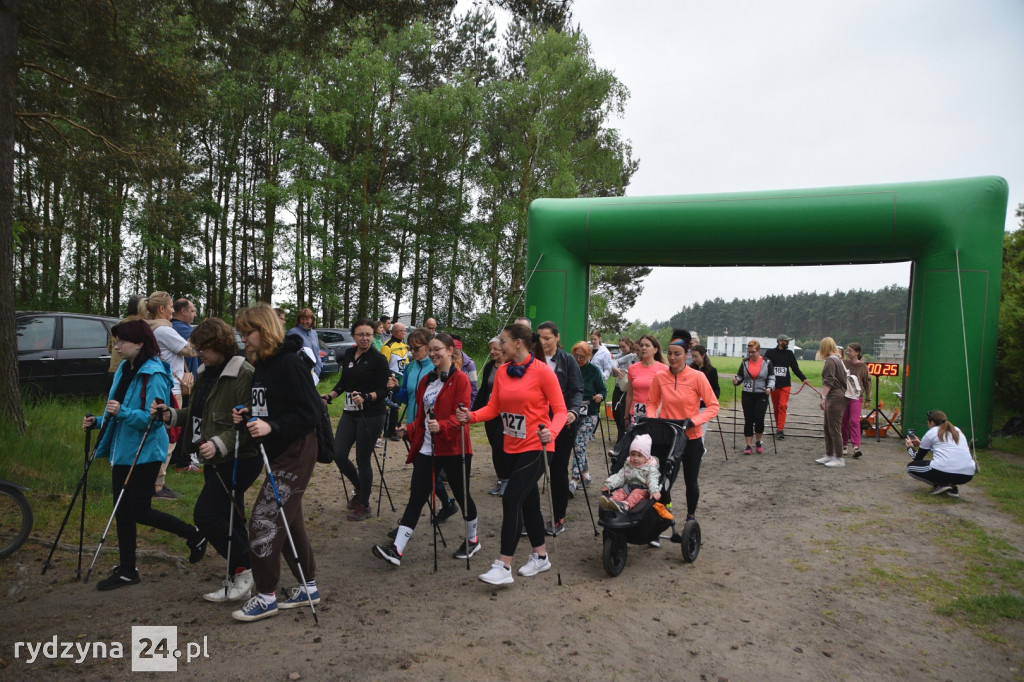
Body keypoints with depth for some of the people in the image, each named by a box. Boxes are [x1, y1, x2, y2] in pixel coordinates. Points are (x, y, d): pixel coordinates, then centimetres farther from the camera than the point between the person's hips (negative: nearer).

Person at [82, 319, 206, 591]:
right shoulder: (124, 370, 9)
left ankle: (194, 535, 18)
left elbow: (154, 418, -23)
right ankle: (127, 570, 23)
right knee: (123, 511, 12)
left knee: (139, 510, -2)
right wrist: (99, 421, 6)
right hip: (122, 451, 9)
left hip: (144, 453, -9)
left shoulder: (154, 375, -18)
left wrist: (122, 412, -34)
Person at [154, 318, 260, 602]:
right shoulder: (205, 373, 12)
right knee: (228, 519, 14)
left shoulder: (244, 374, -18)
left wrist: (219, 444, -32)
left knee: (206, 514, -10)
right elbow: (197, 413, 21)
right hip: (216, 460, 10)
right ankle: (239, 580, 25)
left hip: (239, 459, -9)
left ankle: (244, 569, 4)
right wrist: (170, 415, 5)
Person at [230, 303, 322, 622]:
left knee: (264, 519, -6)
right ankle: (308, 587, 28)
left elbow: (309, 413, -20)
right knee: (288, 520, 15)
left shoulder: (290, 362, -16)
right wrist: (247, 416, 1)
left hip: (296, 453, -10)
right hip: (277, 453, 10)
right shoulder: (260, 365, 11)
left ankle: (266, 596, 8)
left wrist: (272, 426, -30)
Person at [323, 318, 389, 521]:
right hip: (349, 413, 6)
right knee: (338, 455, 3)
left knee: (363, 459, 0)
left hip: (371, 415, -6)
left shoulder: (378, 359, -10)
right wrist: (329, 396, 7)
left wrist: (366, 398, -28)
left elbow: (383, 390, -12)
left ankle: (364, 506, 17)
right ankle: (359, 488, 30)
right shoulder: (348, 354, 8)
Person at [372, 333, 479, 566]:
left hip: (453, 448, -5)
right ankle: (396, 550, 0)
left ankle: (472, 540, 32)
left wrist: (442, 426, -32)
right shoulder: (426, 380, 12)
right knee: (416, 497, 2)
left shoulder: (460, 379, -9)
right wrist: (410, 428, 1)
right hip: (427, 448, 6)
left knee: (461, 494, 11)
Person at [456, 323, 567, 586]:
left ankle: (503, 567, -6)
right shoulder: (502, 372, 5)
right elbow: (493, 408, 3)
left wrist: (551, 431, -29)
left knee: (511, 499, -12)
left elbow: (560, 409, -12)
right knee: (528, 500, 16)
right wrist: (471, 416, -14)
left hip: (536, 447, -7)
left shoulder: (542, 371, -13)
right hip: (513, 447, 7)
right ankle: (540, 556, 33)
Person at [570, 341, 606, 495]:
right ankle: (585, 474, 30)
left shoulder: (593, 370, -2)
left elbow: (603, 389, 5)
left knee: (580, 444, -13)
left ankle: (574, 482, -15)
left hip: (589, 414, -3)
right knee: (577, 445, 11)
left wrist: (600, 397, -17)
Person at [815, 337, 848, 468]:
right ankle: (829, 455, 24)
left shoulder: (830, 361, -14)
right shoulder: (838, 359, 15)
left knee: (834, 429, -4)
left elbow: (828, 382, -19)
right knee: (827, 428, 16)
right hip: (838, 395, 10)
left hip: (834, 397, -10)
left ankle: (839, 459, 1)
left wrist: (823, 397, -20)